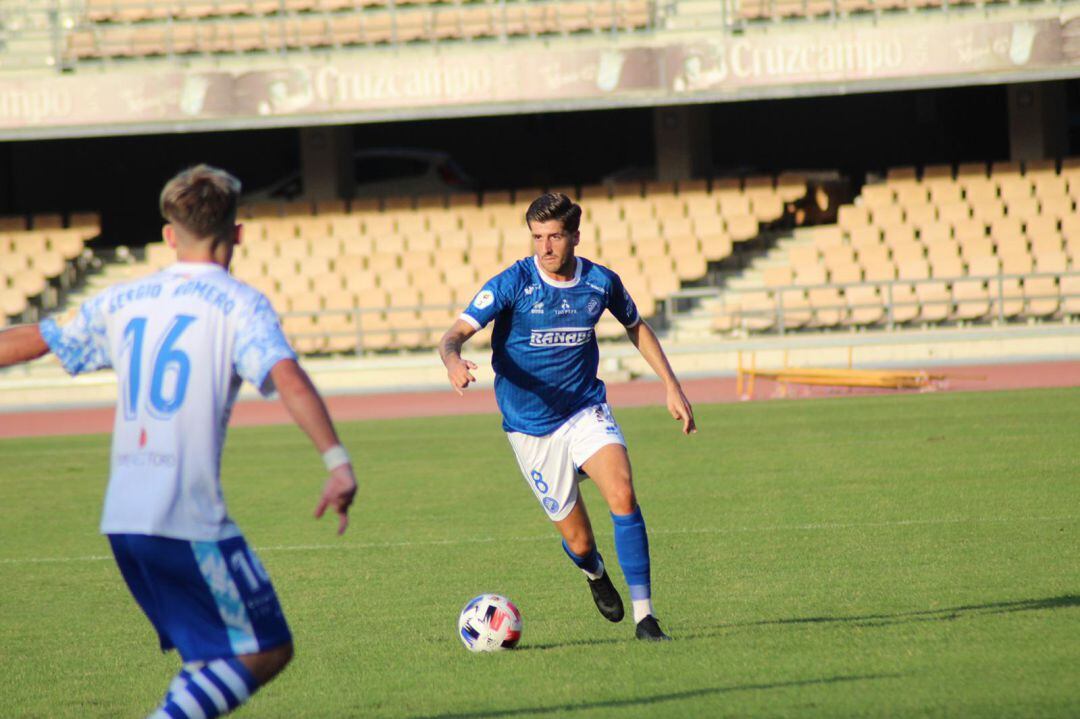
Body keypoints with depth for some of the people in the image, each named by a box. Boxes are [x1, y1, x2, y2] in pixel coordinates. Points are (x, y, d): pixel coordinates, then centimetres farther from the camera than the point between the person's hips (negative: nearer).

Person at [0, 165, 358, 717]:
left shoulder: (123, 300, 15)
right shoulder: (238, 303, -2)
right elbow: (288, 378, -18)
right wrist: (338, 462, -23)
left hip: (121, 519, 6)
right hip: (188, 518, -6)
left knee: (210, 655, 18)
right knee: (266, 651, 0)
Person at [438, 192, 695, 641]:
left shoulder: (601, 282, -4)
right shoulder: (512, 283, -14)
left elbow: (636, 327, 16)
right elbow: (456, 332, -21)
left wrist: (672, 386, 13)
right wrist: (453, 359, -45)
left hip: (586, 411, 2)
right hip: (531, 428, -1)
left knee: (622, 494, -25)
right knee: (577, 541, 1)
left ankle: (644, 615, -20)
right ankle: (595, 573, 40)